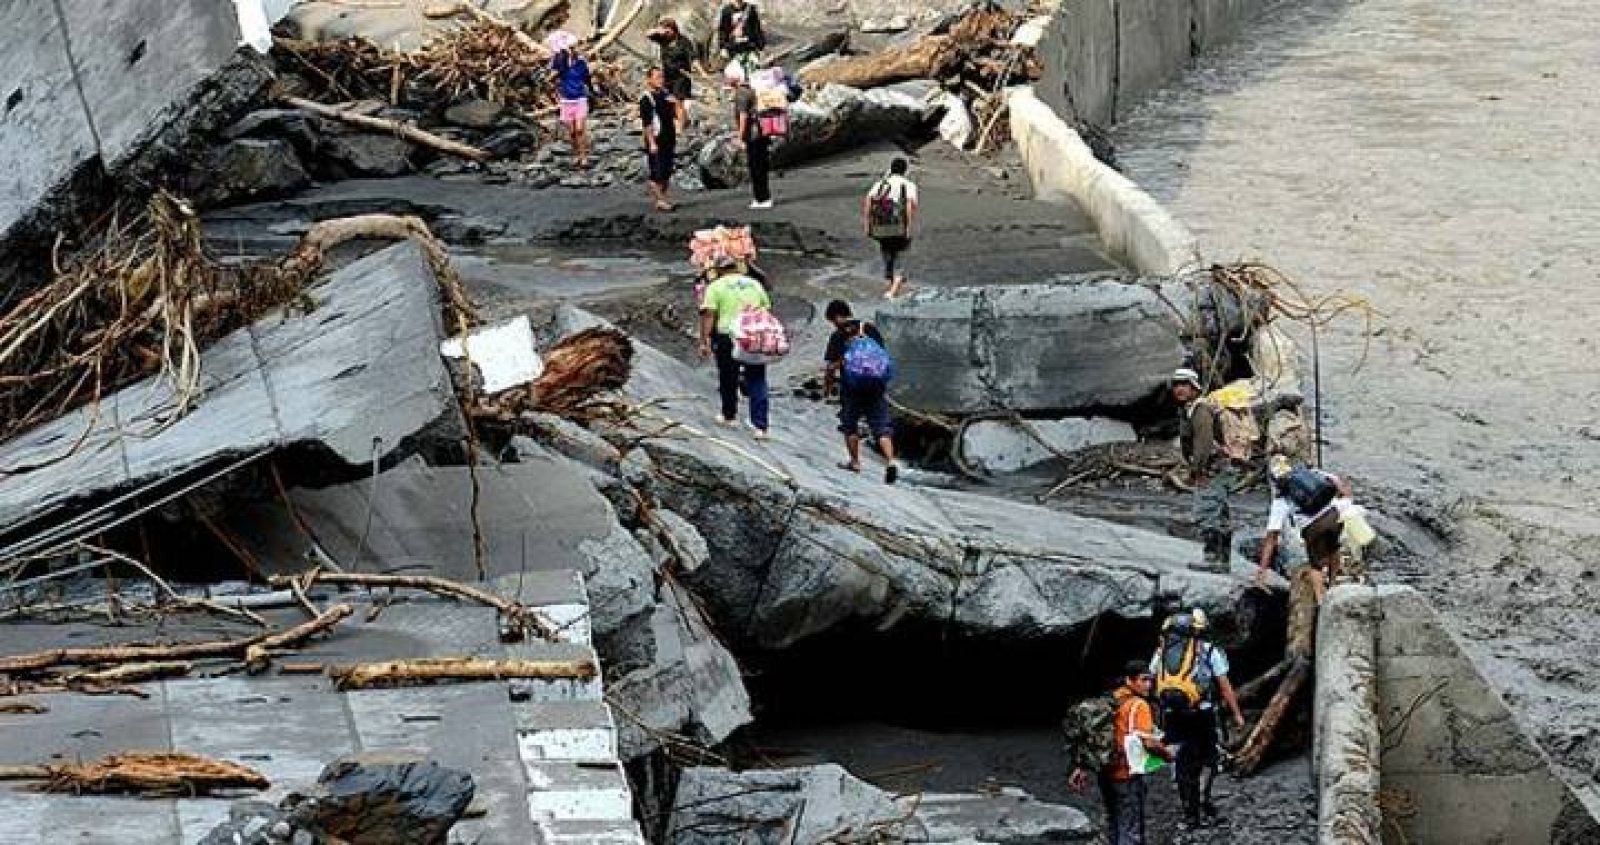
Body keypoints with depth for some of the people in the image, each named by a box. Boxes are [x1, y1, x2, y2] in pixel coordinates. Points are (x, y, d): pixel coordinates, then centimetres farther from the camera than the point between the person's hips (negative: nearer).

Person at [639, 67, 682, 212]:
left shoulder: (667, 95, 11)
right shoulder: (646, 99, -9)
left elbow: (678, 116, 17)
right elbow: (647, 123, -14)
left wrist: (678, 105, -3)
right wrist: (651, 142, -19)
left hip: (669, 140, 7)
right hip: (656, 141, -7)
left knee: (667, 173, 11)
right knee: (657, 173, -4)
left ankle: (660, 197, 21)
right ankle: (660, 201, 0)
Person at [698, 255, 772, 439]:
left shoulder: (716, 286, 1)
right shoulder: (754, 284, 14)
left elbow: (708, 315, -9)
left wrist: (704, 341, -10)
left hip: (728, 336, -3)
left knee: (728, 379, 16)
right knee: (757, 381, 4)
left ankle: (729, 416, 33)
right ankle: (760, 426, -3)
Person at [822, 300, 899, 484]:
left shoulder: (838, 336, -5)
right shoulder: (870, 329, 8)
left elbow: (830, 365, -8)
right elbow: (883, 355, 15)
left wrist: (827, 385, 8)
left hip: (852, 387, -3)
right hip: (877, 385, 3)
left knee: (849, 424, 16)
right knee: (881, 426, 2)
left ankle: (855, 461, 21)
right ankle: (891, 461, -14)